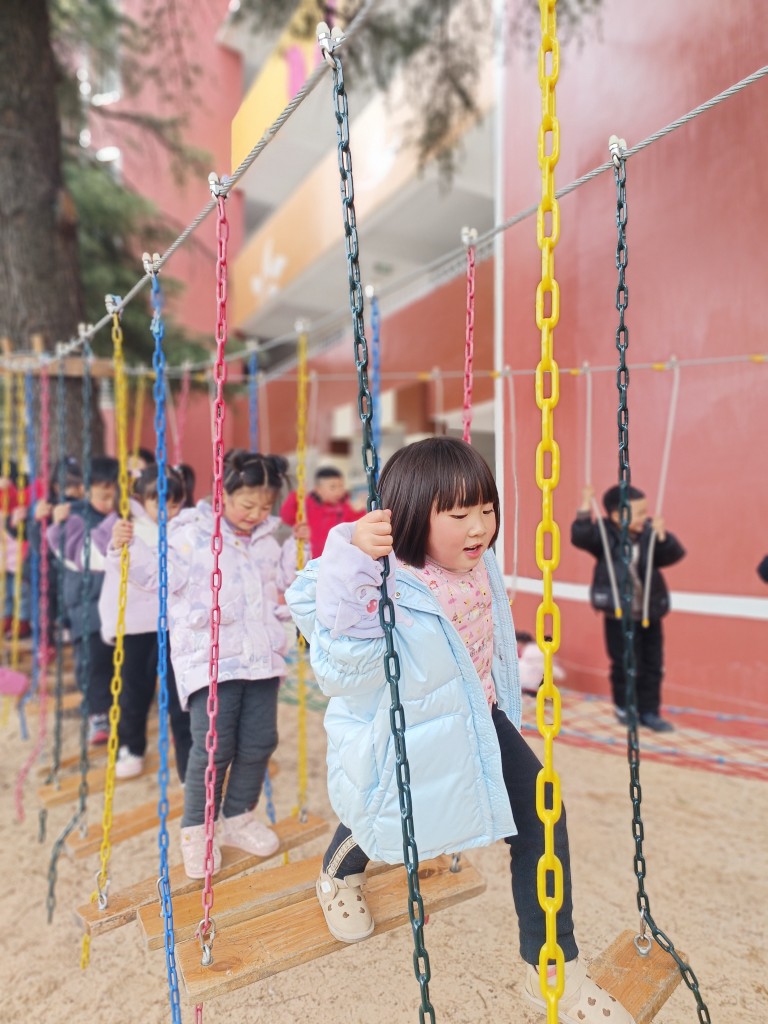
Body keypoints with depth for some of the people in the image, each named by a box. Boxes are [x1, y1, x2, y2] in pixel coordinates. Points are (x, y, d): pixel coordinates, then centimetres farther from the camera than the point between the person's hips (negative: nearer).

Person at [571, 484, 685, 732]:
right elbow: (580, 537, -28)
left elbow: (675, 554, -11)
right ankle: (625, 709, 28)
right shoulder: (605, 535, -13)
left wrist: (663, 536, -27)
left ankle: (649, 712, 28)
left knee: (653, 666, 12)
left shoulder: (650, 534, -4)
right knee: (625, 666, 5)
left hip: (649, 614, 4)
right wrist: (585, 511, -38)